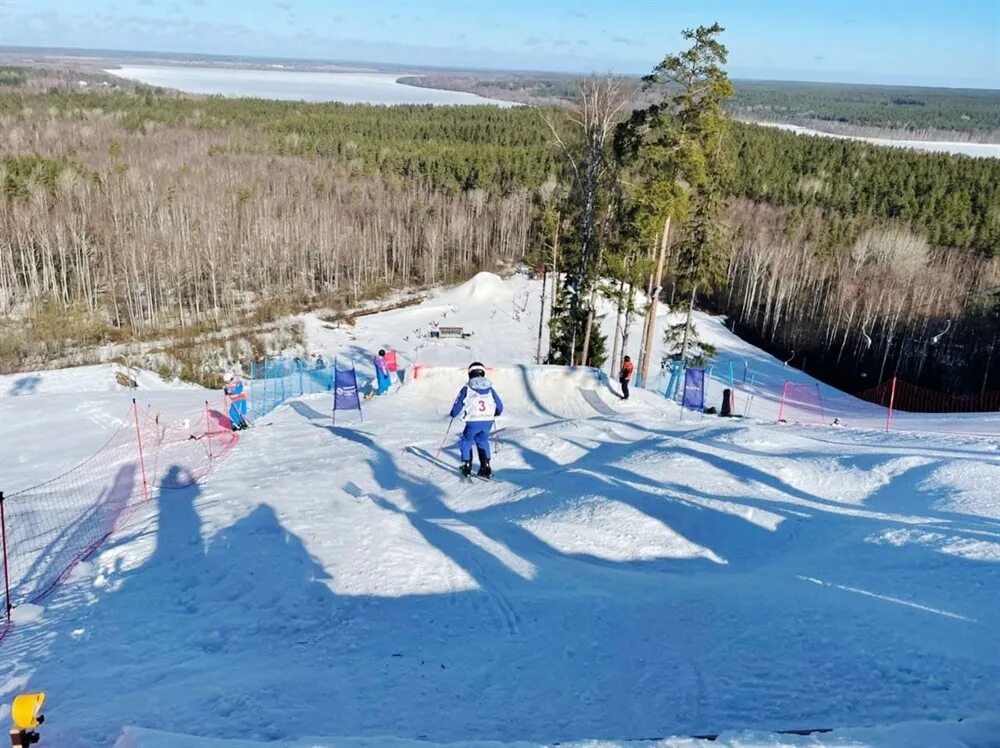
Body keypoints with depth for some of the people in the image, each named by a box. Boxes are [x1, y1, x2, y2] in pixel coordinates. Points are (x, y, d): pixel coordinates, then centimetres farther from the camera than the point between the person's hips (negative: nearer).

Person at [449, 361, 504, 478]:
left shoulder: (467, 389, -1)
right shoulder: (490, 388, 8)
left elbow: (458, 405, 3)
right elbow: (500, 406, 14)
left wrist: (453, 414, 24)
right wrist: (495, 413, 36)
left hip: (473, 422, -3)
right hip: (488, 421, 3)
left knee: (466, 442, 18)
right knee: (483, 441, 23)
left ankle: (467, 467, 14)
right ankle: (485, 467, 13)